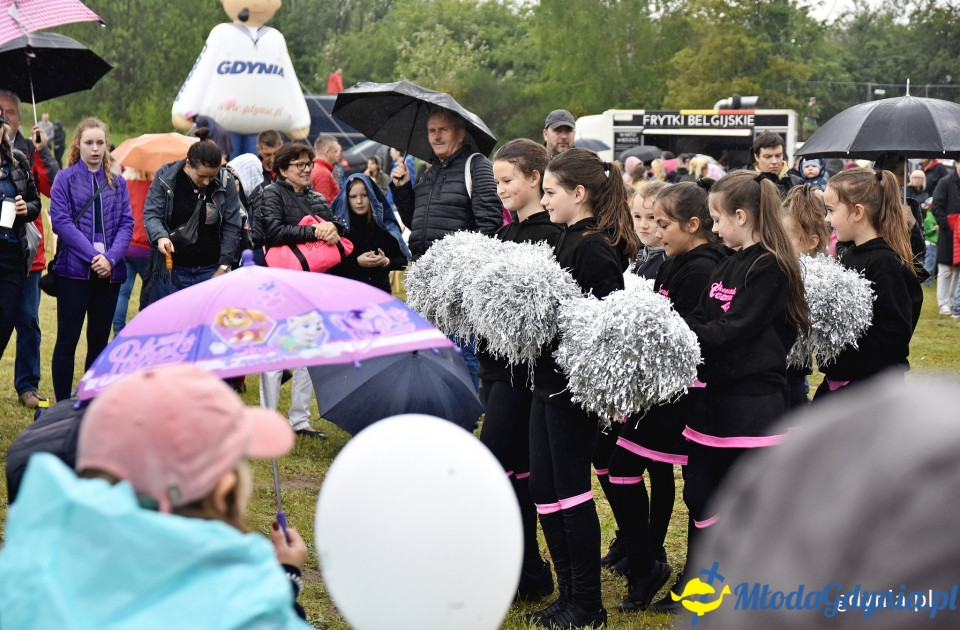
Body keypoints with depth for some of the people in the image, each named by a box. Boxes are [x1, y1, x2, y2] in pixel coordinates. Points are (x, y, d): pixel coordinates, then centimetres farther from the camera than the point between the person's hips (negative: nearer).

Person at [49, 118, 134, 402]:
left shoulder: (117, 183, 11)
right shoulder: (65, 179, 2)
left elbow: (126, 224, 5)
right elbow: (60, 220, -8)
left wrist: (111, 258, -12)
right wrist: (93, 256, -16)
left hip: (109, 273, 3)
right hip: (74, 271, -3)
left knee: (100, 339, 8)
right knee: (68, 339, -3)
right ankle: (63, 406, 3)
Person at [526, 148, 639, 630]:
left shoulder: (596, 247, -15)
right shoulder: (570, 240, 14)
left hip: (576, 383, -9)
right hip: (549, 378, 9)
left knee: (571, 488, -1)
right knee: (543, 487, 12)